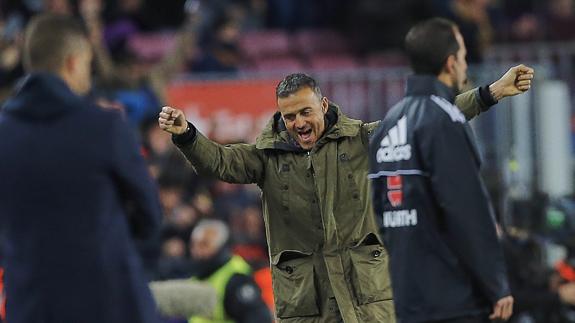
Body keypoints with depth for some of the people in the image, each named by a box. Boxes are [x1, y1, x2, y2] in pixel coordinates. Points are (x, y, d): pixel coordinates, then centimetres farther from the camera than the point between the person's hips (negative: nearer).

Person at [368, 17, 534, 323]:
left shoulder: (388, 124, 14)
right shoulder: (443, 120, -13)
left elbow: (378, 209, 17)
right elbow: (467, 209, -17)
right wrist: (497, 287, -13)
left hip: (407, 298, 9)